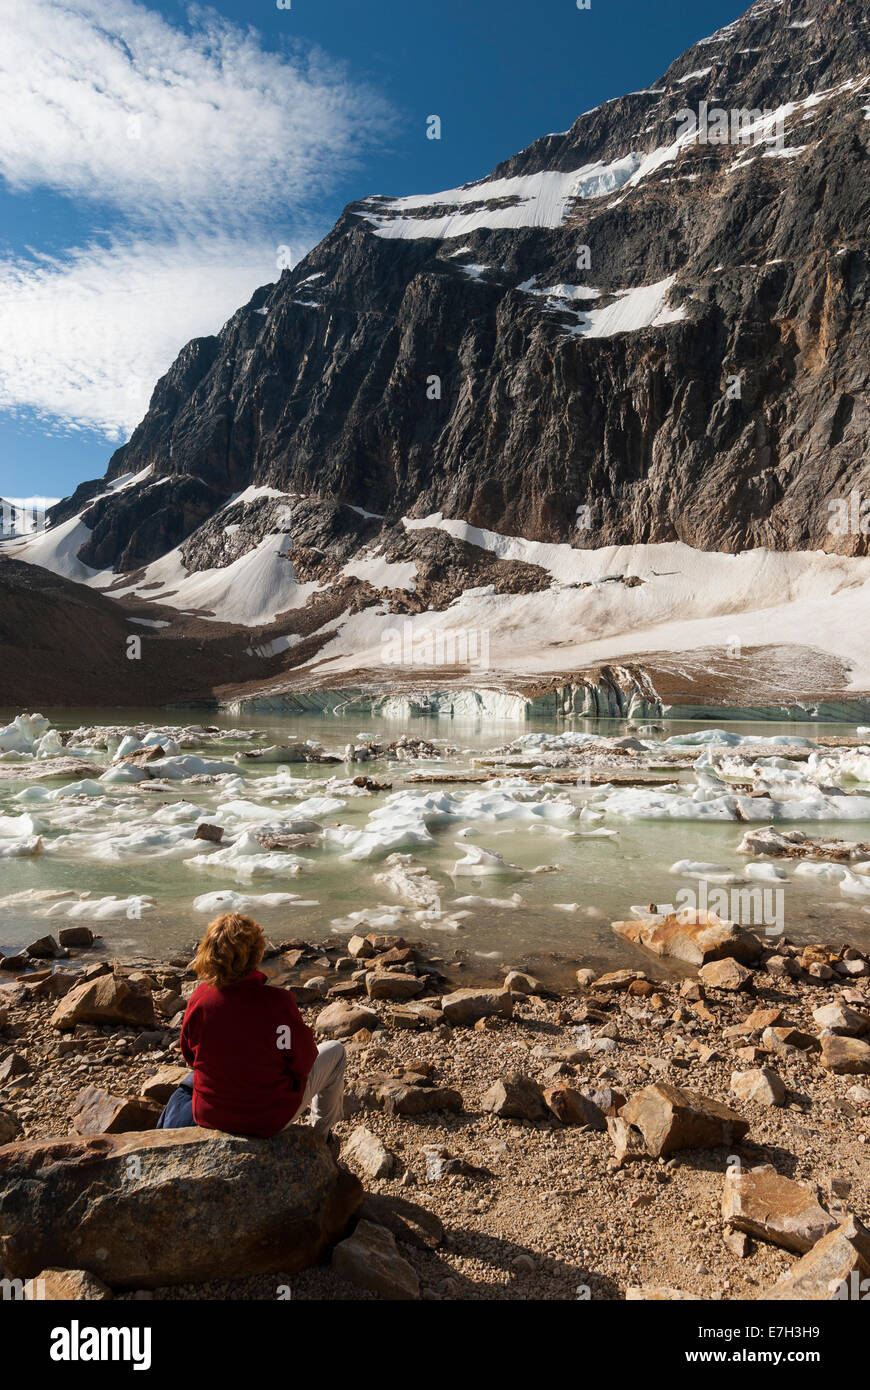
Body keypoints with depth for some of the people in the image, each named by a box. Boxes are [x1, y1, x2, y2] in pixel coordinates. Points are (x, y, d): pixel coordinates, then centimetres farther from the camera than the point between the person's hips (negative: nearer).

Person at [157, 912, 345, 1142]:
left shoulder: (199, 998, -16)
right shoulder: (276, 1001, -28)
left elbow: (190, 1056, 1)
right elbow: (303, 1061, -17)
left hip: (209, 1115, 4)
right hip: (269, 1120, -4)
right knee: (335, 1050, 19)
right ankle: (321, 1136, 36)